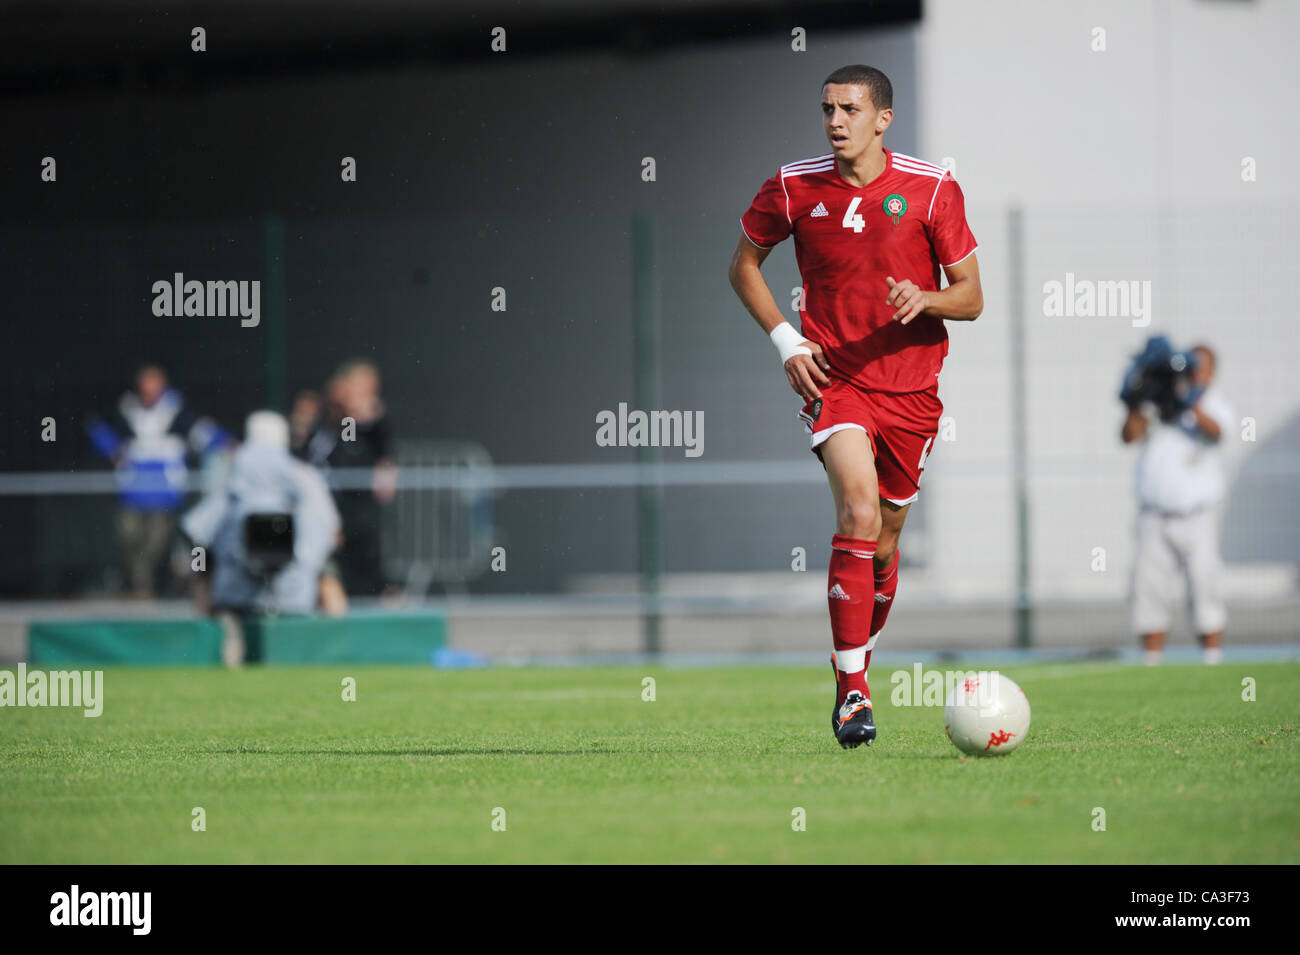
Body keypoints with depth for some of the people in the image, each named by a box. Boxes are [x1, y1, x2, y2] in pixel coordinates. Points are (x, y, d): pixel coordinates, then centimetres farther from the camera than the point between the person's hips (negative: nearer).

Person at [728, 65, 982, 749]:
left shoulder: (932, 189, -4)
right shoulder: (794, 187, -2)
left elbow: (971, 297, 0)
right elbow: (744, 264, 13)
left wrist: (925, 299, -22)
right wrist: (785, 340, 0)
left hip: (911, 388, 2)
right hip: (833, 380, -2)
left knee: (883, 540, 11)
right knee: (859, 514, -24)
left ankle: (856, 663, 36)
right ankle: (853, 693, -23)